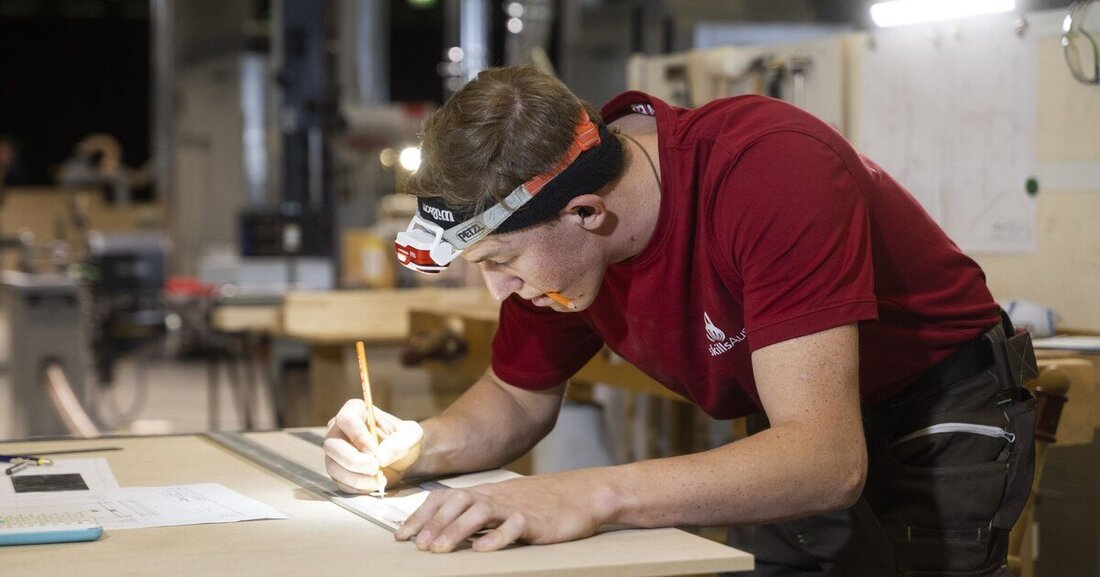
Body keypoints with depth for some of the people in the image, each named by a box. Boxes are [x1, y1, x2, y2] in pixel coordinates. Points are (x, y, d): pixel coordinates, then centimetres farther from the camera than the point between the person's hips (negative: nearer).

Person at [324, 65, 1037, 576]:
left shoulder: (771, 170, -35)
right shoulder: (551, 238, -13)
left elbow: (828, 460, -42)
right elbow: (520, 399, 5)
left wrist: (597, 495, -52)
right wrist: (416, 445, -17)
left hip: (944, 420, -6)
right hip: (801, 434, 6)